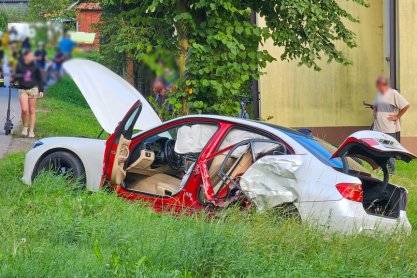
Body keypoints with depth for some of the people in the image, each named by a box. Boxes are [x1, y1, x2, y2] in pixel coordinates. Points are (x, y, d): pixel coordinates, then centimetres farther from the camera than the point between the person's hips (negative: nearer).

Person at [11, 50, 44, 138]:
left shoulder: (35, 67, 2)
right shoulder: (20, 66, 1)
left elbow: (39, 79, 10)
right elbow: (16, 76, 12)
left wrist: (41, 90, 4)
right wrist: (12, 79, -10)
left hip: (33, 89, 1)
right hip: (23, 90, -1)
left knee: (32, 111, 3)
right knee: (24, 109, -14)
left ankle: (31, 130, 9)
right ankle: (25, 126, 10)